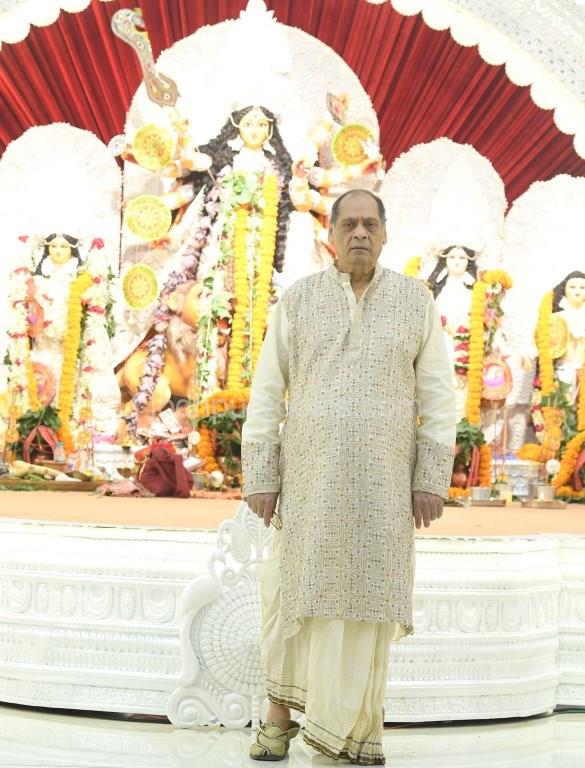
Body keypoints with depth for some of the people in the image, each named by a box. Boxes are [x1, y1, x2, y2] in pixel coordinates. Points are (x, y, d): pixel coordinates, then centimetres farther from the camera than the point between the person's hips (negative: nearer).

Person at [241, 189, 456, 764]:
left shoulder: (415, 299, 3)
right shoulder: (298, 299, 2)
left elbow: (436, 394, 2)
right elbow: (266, 393, 2)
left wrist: (432, 479, -5)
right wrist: (259, 478, -4)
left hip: (382, 477, 0)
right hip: (311, 472, 0)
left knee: (367, 594, 3)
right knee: (296, 590, 1)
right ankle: (280, 713, 18)